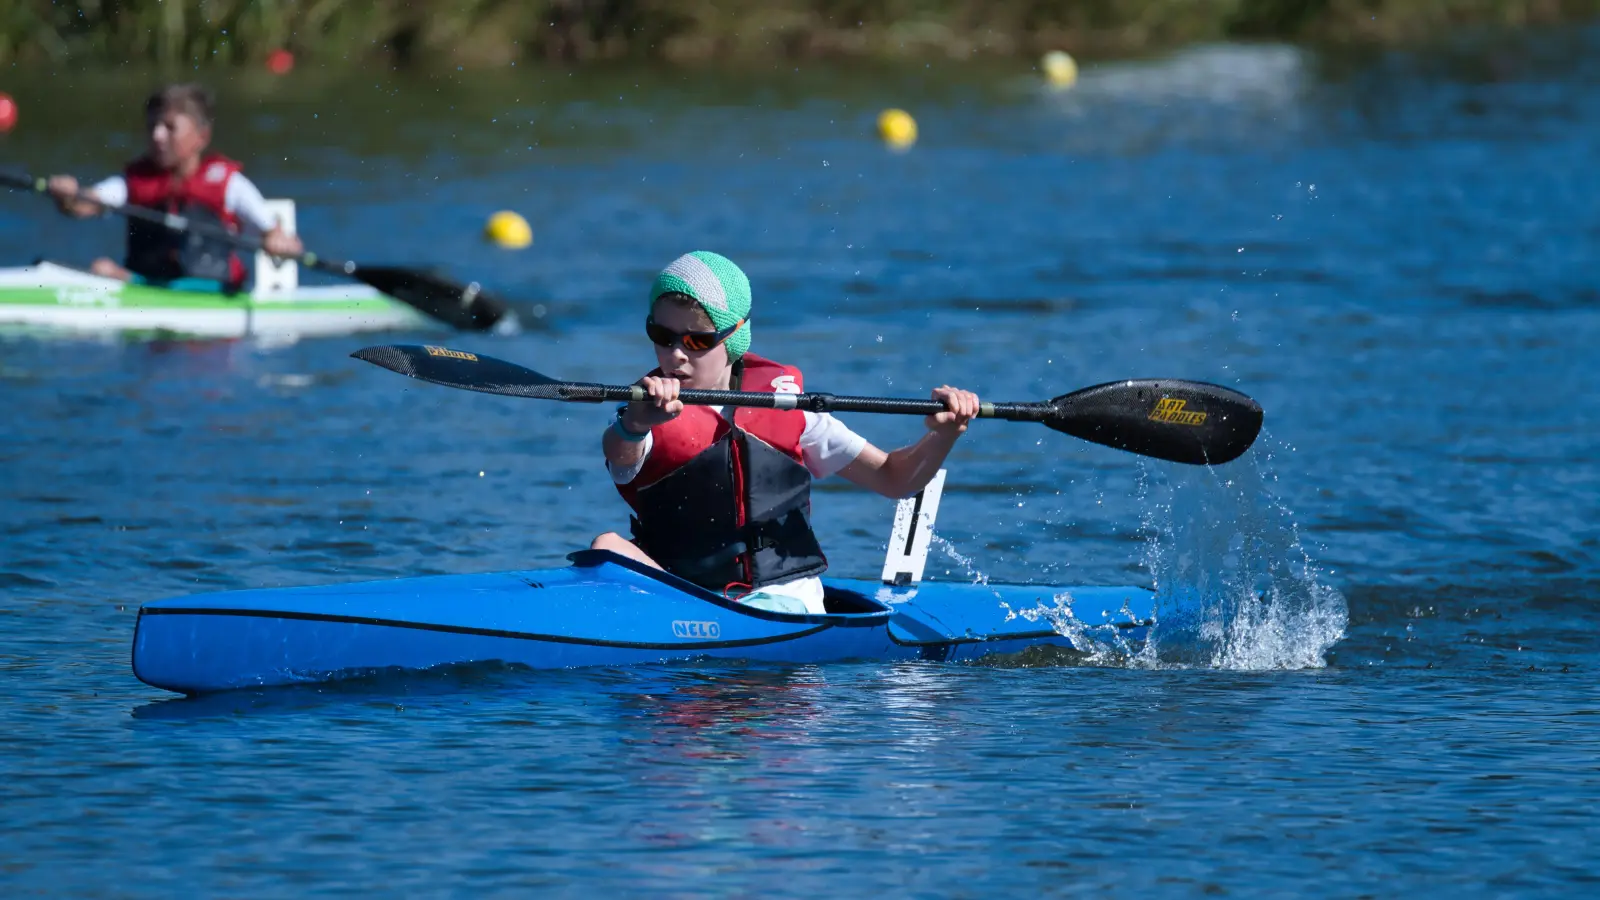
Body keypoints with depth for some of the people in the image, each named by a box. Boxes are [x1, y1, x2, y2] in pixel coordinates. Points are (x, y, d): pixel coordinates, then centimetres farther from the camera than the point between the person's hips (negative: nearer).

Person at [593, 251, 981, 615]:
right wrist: (634, 426, -52)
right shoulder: (645, 414, 1)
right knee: (607, 548, -28)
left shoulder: (784, 405, 6)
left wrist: (942, 436, -11)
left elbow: (893, 478, 10)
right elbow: (618, 453, -27)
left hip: (783, 599, -1)